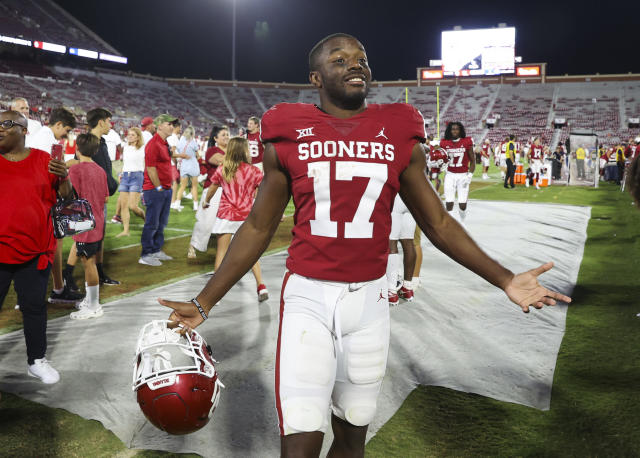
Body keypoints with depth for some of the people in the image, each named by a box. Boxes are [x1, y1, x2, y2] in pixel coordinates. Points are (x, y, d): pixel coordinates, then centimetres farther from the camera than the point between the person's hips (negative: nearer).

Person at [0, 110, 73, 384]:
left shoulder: (43, 160, 2)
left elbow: (65, 197, 6)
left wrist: (63, 177, -12)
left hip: (35, 250, 1)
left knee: (34, 306, 11)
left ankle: (37, 360, 26)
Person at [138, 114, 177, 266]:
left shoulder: (164, 143, 15)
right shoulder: (153, 144, -15)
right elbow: (150, 168, -18)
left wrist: (167, 187, 16)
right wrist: (158, 188, -16)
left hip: (165, 189, 9)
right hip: (154, 190, -9)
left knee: (162, 222, 15)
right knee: (152, 224, -3)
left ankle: (157, 251, 25)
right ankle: (146, 255, 5)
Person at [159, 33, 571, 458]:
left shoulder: (400, 135, 3)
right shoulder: (289, 134, -1)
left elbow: (438, 223, 8)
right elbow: (258, 229, 4)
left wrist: (505, 280, 1)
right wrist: (204, 302, 1)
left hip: (369, 297, 2)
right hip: (308, 296, -2)